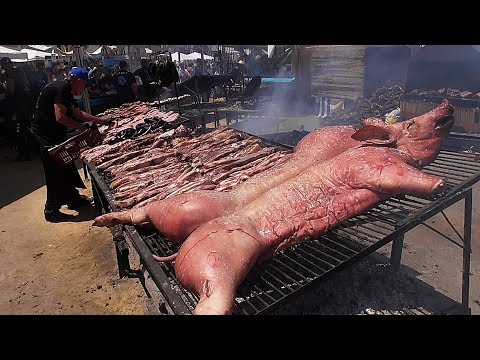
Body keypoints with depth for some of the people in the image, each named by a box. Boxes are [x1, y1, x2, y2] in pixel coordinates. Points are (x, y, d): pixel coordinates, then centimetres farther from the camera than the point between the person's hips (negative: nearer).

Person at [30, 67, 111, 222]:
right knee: (55, 171, -5)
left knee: (67, 167, 16)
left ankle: (73, 198, 29)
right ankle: (51, 209, 6)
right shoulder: (61, 88, -18)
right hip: (46, 134, -10)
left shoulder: (67, 92, 13)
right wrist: (81, 126, -15)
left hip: (55, 134, 10)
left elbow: (79, 113, 21)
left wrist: (100, 120, 18)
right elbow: (60, 117, -26)